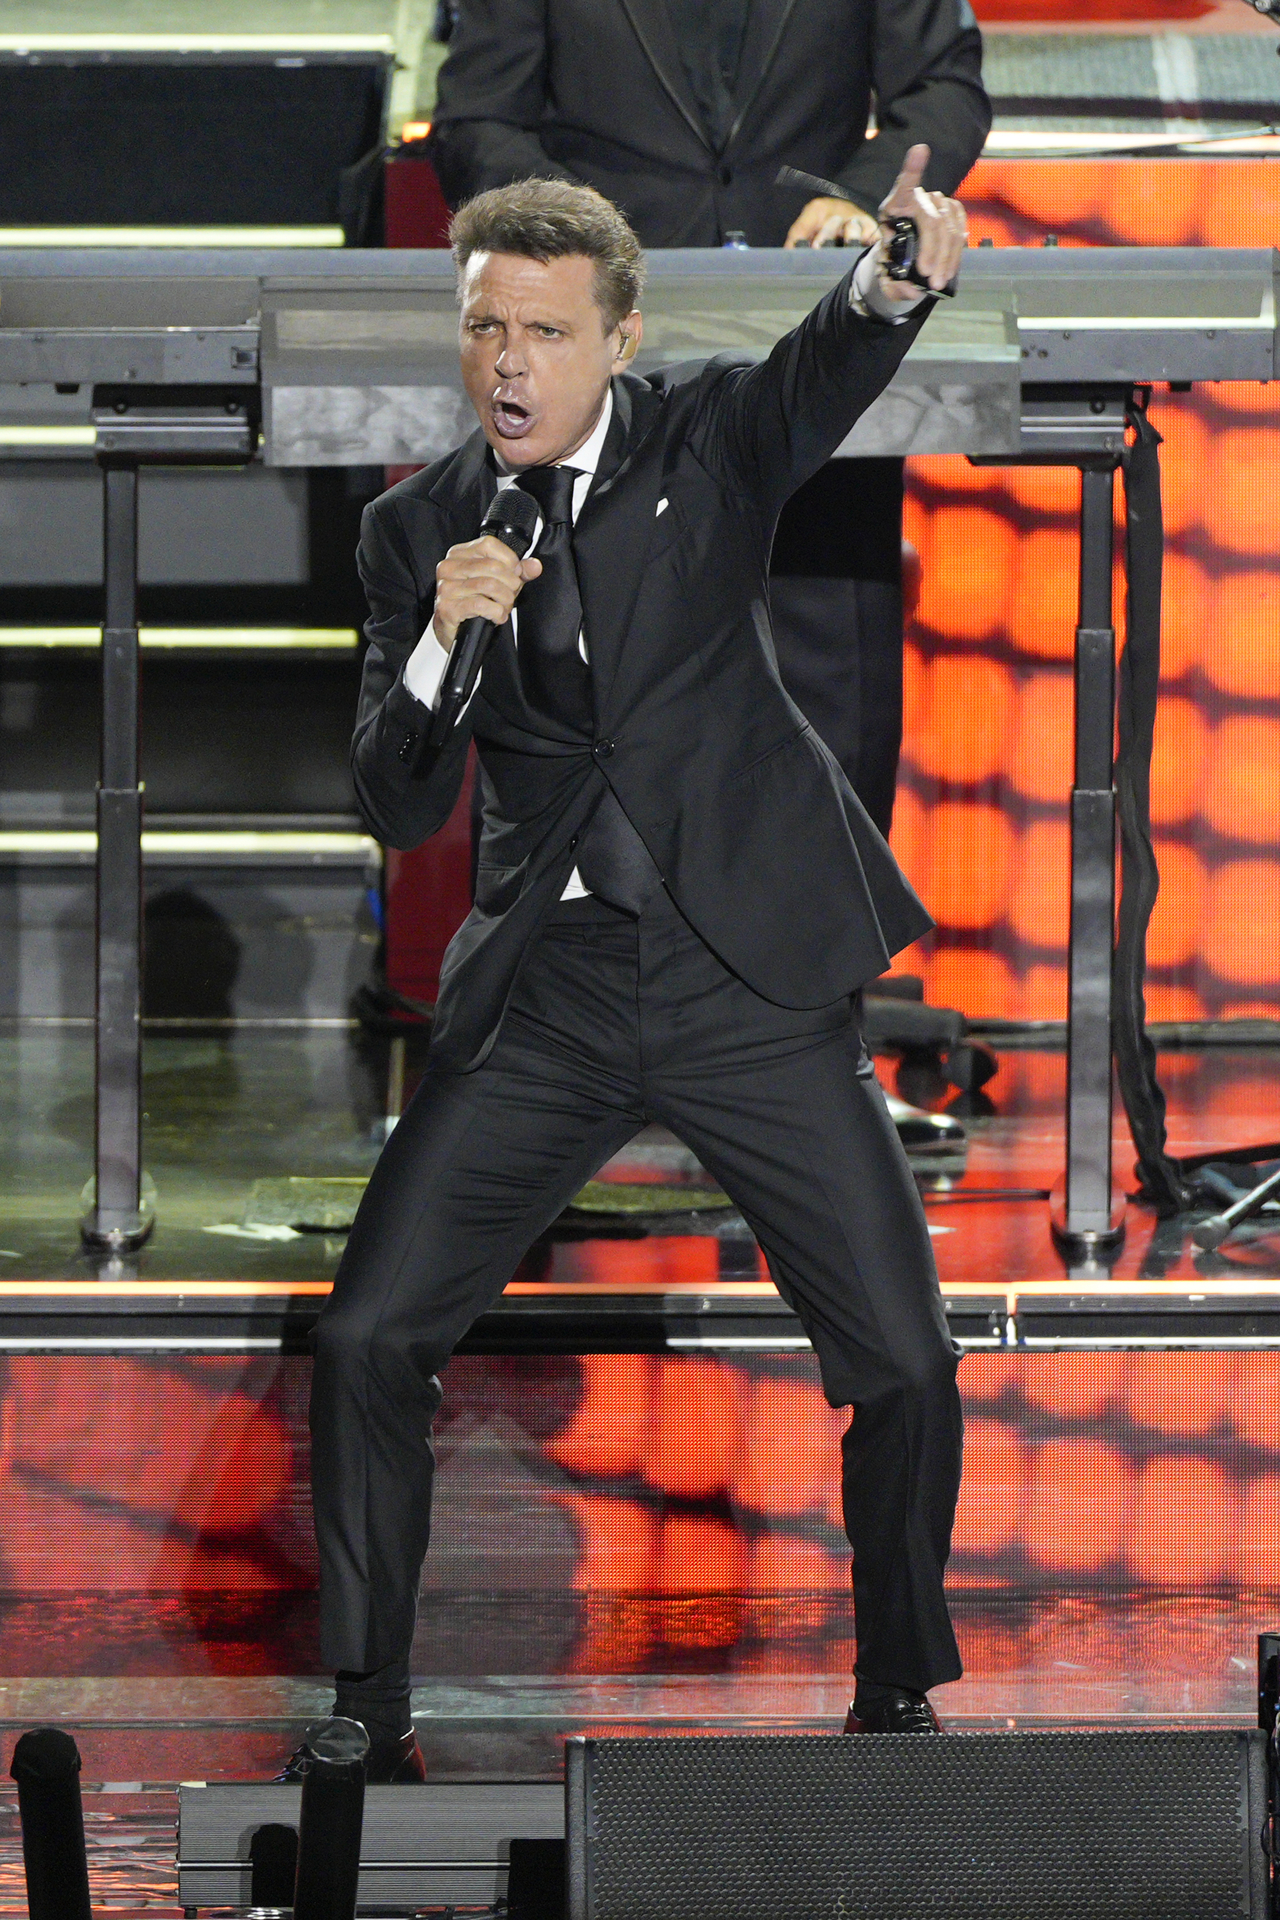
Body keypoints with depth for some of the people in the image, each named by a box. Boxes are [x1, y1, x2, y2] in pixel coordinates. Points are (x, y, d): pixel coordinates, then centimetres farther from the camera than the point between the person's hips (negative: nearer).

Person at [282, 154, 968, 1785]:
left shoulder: (709, 437, 0)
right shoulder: (418, 529, 4)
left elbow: (828, 367, -22)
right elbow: (399, 808, -1)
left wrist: (899, 277, -45)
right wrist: (443, 639, -19)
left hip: (750, 975, -2)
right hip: (546, 991, 2)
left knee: (904, 1363, -4)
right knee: (369, 1341, -6)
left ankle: (897, 1696, 17)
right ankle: (366, 1715, 8)